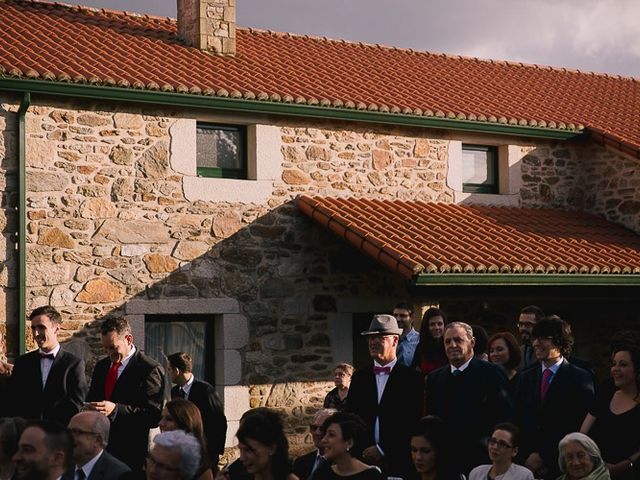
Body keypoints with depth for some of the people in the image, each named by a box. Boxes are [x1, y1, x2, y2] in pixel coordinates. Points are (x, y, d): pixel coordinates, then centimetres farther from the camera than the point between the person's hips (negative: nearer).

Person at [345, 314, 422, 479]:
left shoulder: (411, 378, -2)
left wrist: (383, 449, -9)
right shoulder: (359, 376, 10)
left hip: (397, 461, -3)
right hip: (362, 458, 3)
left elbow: (414, 423, -7)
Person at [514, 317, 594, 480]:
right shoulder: (525, 378, 11)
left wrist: (543, 457, -11)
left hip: (563, 467, -4)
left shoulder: (581, 379, -4)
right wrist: (529, 456, -6)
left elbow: (579, 426, -10)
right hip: (528, 465, 4)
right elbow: (518, 422, 9)